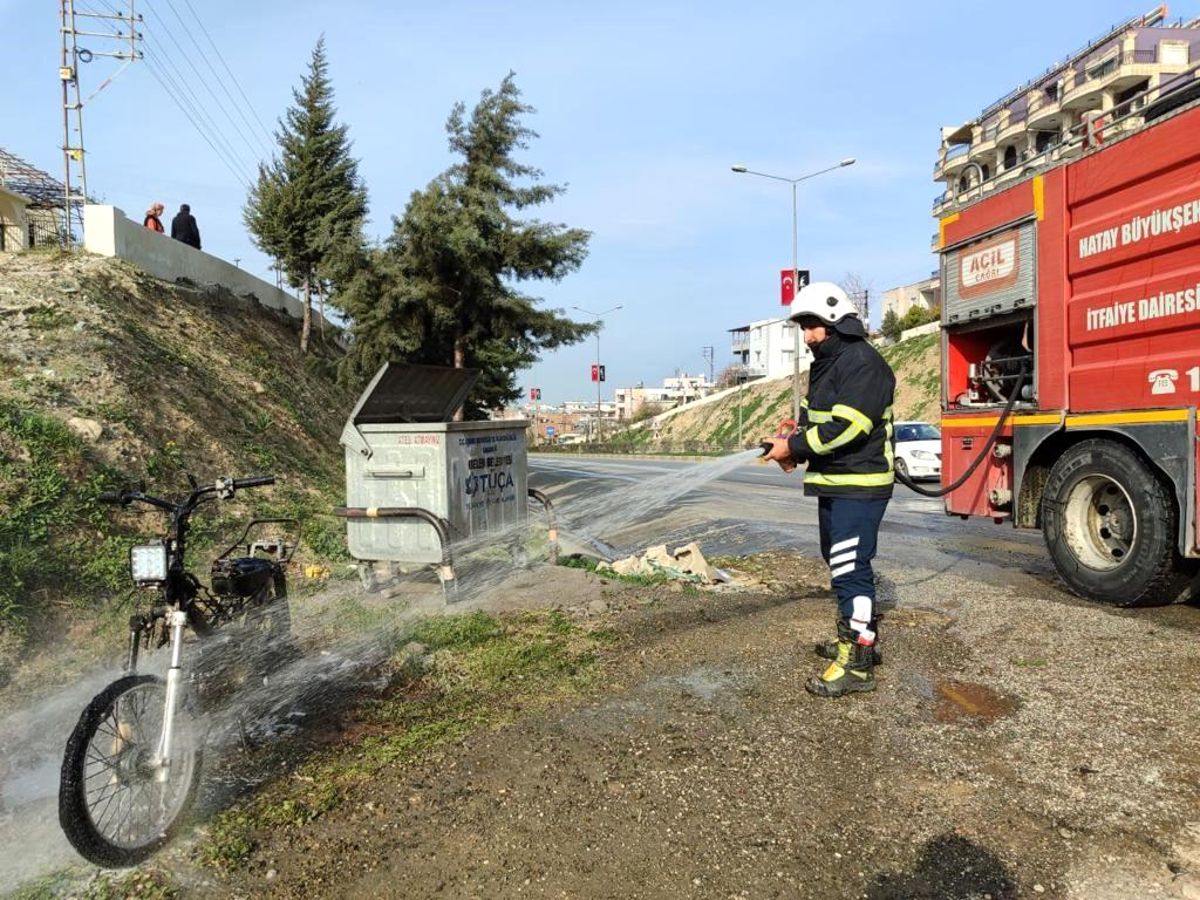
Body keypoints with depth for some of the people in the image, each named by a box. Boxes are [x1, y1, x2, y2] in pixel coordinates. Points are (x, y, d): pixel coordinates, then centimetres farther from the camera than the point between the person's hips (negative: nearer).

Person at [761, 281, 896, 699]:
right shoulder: (826, 363, 17)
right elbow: (814, 419, 19)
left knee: (851, 568, -9)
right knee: (838, 562, 20)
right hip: (832, 482, 11)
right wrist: (791, 444, 0)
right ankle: (856, 635, 36)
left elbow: (845, 426, -24)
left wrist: (794, 447, -19)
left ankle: (857, 664, -2)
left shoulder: (863, 362, -15)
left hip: (859, 485, -11)